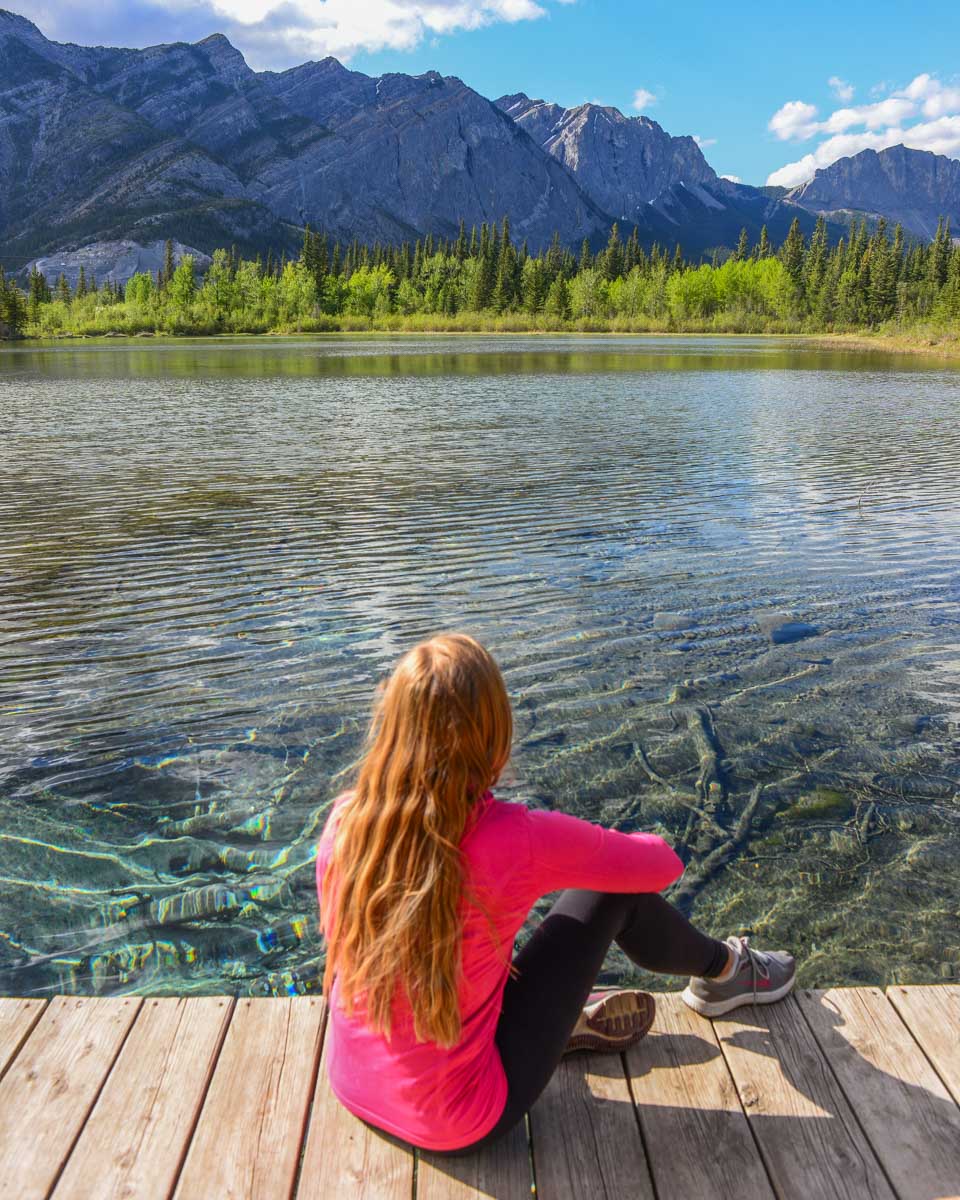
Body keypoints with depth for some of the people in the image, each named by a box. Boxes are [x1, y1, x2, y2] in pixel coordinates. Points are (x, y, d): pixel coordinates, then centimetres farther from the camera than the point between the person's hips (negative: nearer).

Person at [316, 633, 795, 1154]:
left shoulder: (344, 822, -13)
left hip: (352, 1090, 5)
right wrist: (588, 851, 13)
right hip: (459, 1125, -4)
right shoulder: (517, 839, -27)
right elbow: (663, 865, -9)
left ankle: (569, 1017, 28)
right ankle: (723, 973, 31)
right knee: (612, 890, 1)